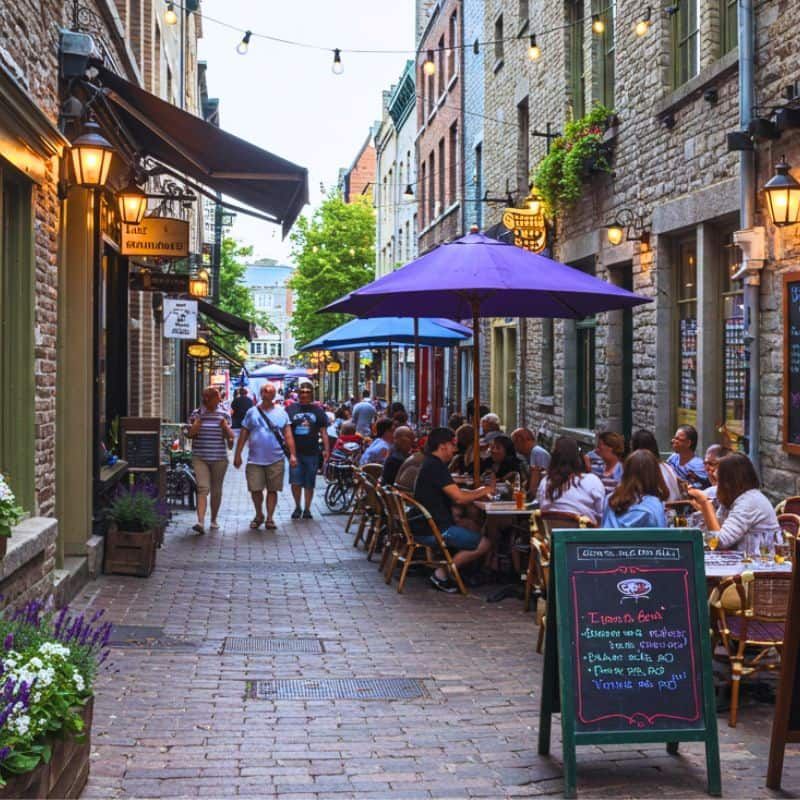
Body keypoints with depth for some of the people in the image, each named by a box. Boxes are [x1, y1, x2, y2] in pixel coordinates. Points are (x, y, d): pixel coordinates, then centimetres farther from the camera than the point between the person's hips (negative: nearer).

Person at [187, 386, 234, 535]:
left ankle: (214, 519, 28)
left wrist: (225, 426, -13)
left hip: (219, 458, 2)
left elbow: (231, 436, 6)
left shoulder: (224, 415, 5)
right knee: (203, 488, -15)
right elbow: (190, 433, -1)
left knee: (216, 490, 11)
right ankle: (201, 522, -23)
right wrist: (198, 422, -16)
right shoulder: (196, 413, 2)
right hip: (200, 457, -2)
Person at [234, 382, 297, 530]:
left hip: (276, 459, 0)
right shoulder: (252, 412, 7)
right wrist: (238, 455, 4)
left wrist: (292, 455, -6)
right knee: (255, 490, 0)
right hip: (255, 459, 0)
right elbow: (243, 435, 8)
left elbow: (288, 435, 4)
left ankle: (270, 518, 14)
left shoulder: (281, 413, 7)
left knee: (272, 490, 4)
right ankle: (259, 515, 21)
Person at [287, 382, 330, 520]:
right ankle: (297, 507, 15)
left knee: (309, 484, 5)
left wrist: (326, 449, -2)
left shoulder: (318, 411, 8)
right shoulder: (291, 409, 6)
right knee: (295, 482, -4)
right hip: (295, 452, -1)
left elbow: (323, 431, 7)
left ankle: (307, 509, 17)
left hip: (312, 453, 1)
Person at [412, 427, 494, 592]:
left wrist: (476, 492, 6)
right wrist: (481, 492, -4)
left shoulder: (429, 464, 16)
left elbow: (454, 492, 20)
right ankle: (442, 573, -6)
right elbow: (459, 497, -21)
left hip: (425, 526, 10)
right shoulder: (435, 466, -17)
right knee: (484, 544, -11)